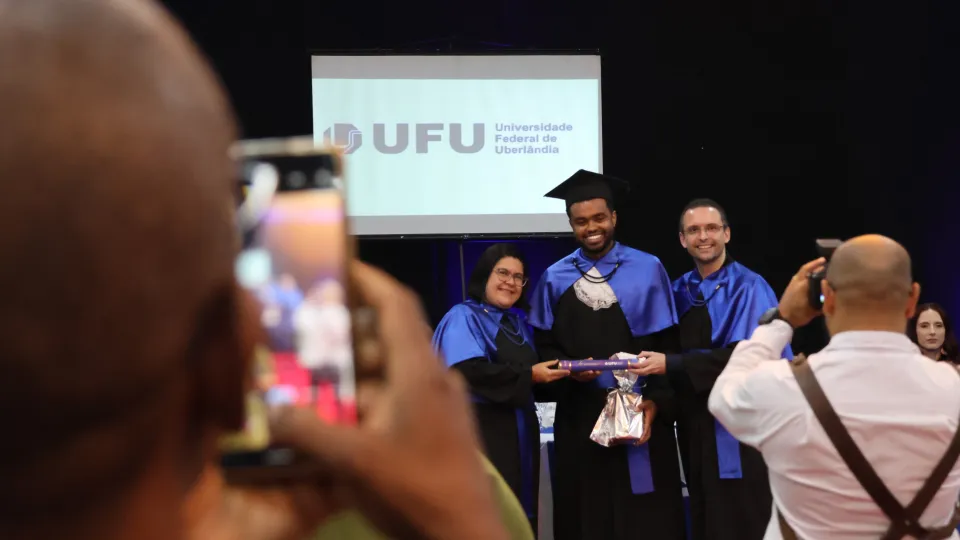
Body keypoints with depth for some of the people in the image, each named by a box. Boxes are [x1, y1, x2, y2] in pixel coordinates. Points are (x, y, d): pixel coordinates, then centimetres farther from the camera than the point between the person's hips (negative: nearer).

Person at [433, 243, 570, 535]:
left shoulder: (518, 324, 18)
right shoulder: (463, 317, -5)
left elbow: (532, 379, 20)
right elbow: (467, 371, -21)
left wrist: (553, 374, 0)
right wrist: (528, 375, -20)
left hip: (519, 433, 7)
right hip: (479, 433, -7)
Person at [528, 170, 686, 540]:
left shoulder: (648, 270, 1)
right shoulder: (555, 279, 5)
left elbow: (667, 344, -1)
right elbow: (544, 347, 7)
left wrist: (656, 401, -13)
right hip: (579, 416, 1)